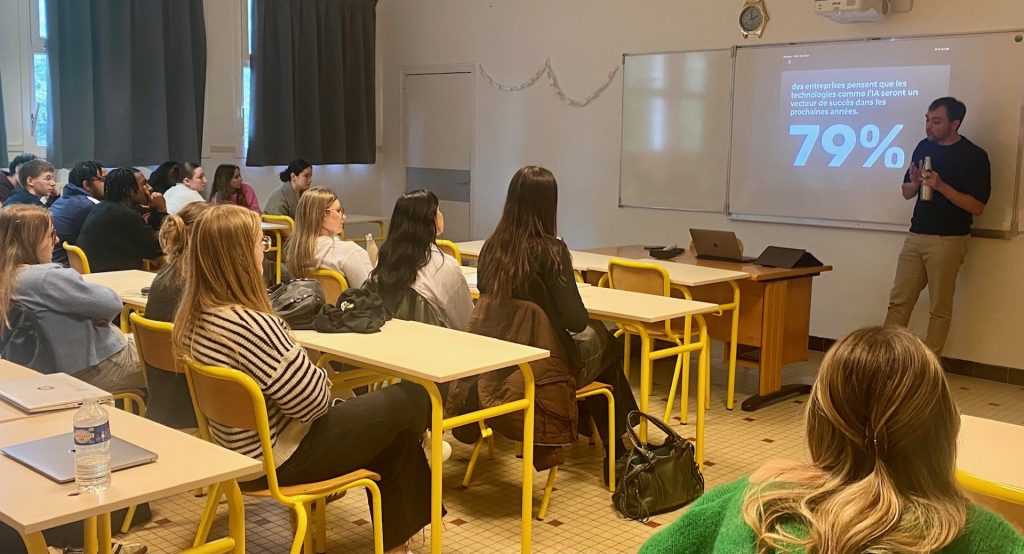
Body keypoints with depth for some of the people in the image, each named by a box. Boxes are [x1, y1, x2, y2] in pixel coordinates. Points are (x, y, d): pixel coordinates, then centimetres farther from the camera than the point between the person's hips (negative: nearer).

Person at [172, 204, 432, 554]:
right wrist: (322, 375, -5)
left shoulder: (195, 315, -4)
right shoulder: (249, 326, -33)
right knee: (413, 400, 5)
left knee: (389, 418, 20)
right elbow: (313, 401, -22)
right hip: (279, 457, -9)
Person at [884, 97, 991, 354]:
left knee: (940, 308, 1)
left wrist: (941, 186, -22)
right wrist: (915, 182, -8)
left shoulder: (974, 156, -8)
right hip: (915, 236, 6)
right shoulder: (924, 147, 9)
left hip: (948, 240, -6)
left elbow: (977, 207, -13)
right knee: (898, 301, 5)